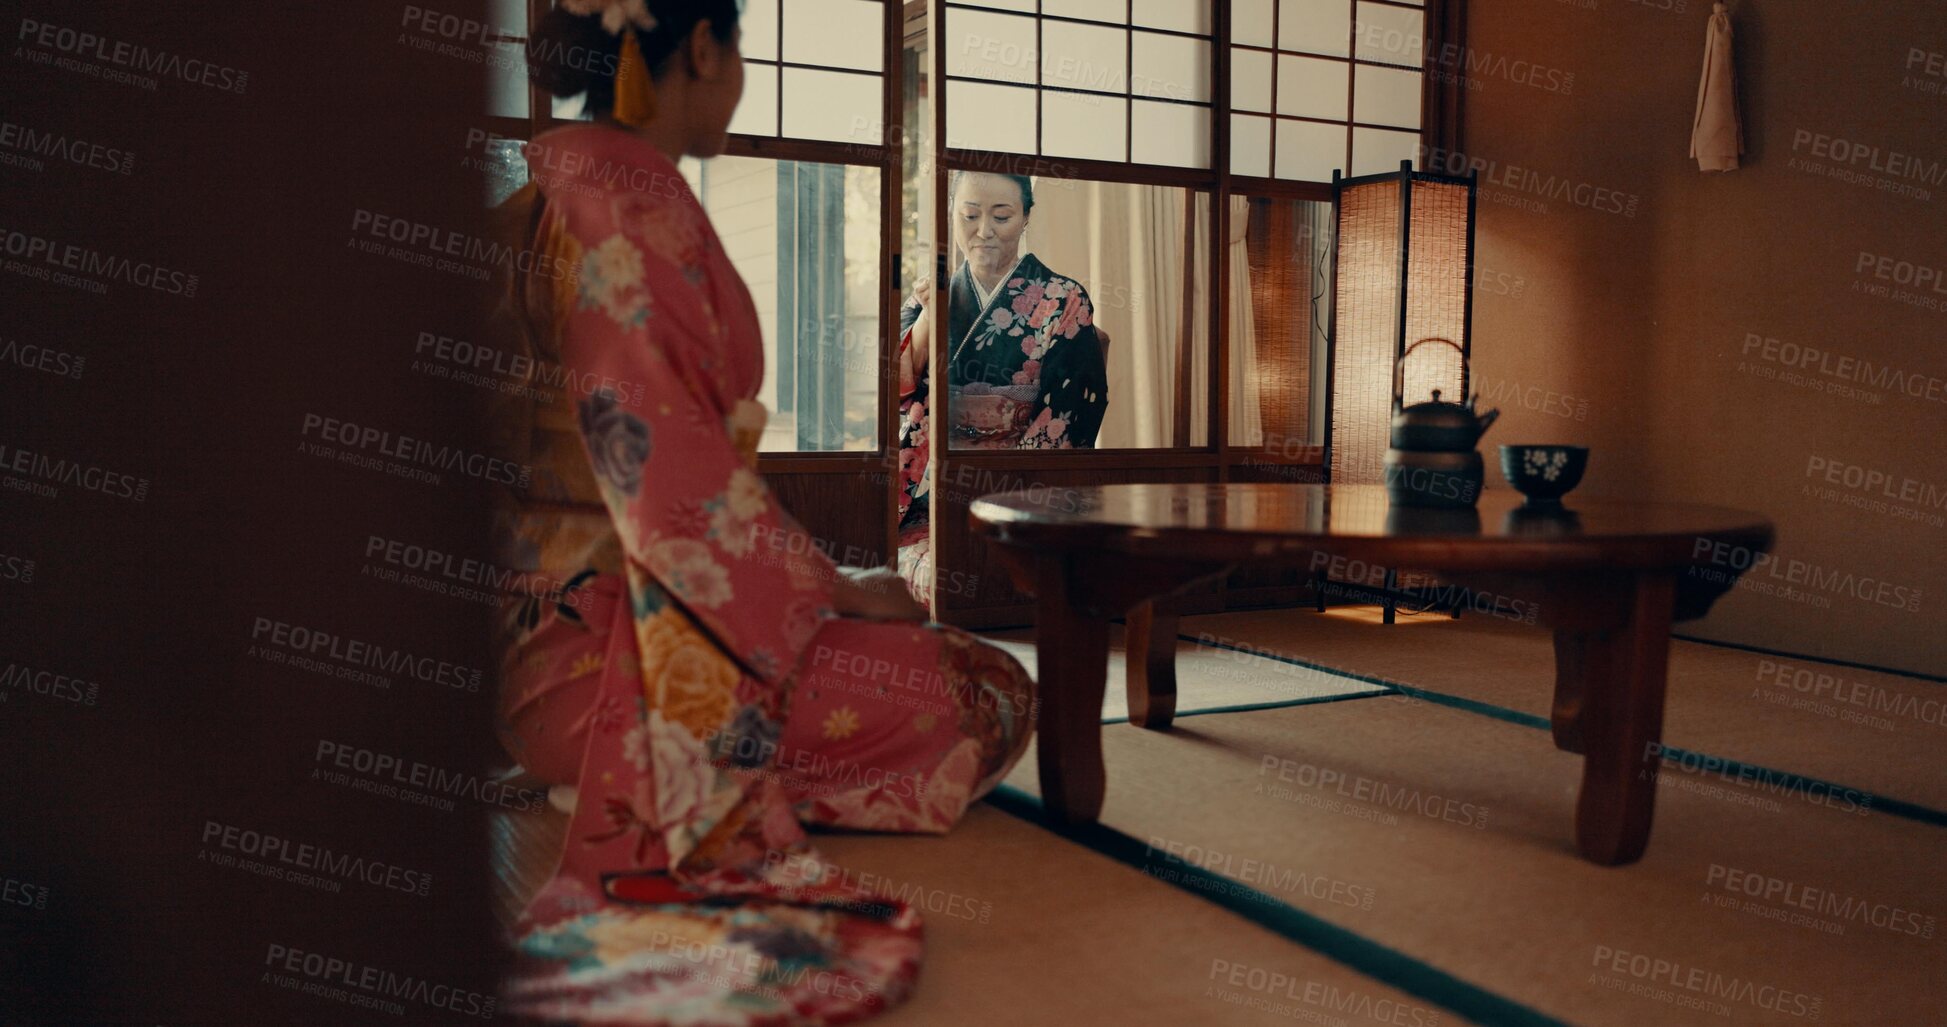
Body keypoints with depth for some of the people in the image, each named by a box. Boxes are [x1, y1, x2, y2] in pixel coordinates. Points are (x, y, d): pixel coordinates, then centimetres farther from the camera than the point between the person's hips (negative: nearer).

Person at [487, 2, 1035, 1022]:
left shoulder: (552, 196, 15)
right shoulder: (630, 189, -16)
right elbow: (665, 460, -22)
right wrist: (832, 587, -9)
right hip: (620, 642, -10)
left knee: (958, 662, 18)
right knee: (990, 697, -9)